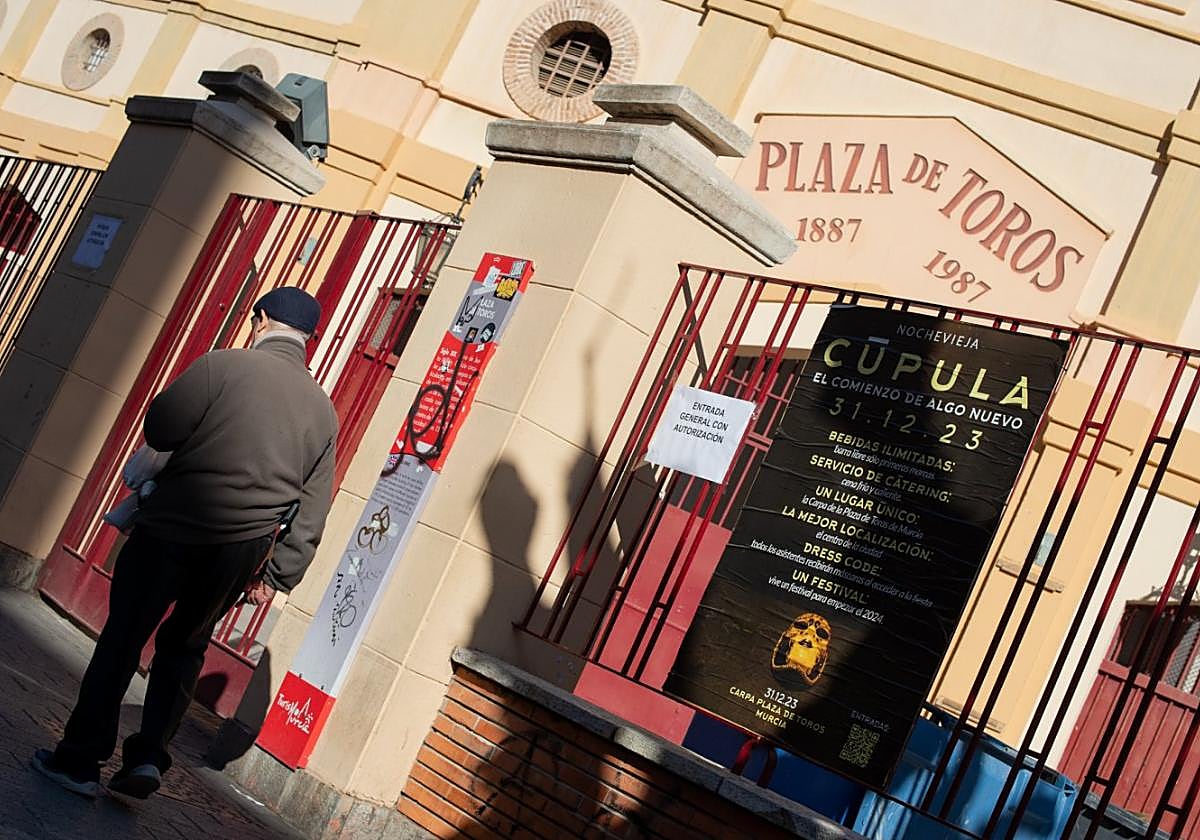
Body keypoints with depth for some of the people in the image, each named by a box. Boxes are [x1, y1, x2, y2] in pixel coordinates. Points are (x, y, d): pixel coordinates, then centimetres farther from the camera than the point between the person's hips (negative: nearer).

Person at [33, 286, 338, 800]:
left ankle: (81, 758, 13)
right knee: (183, 648, 20)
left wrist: (202, 441, 10)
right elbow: (312, 510, 7)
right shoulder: (323, 410, 7)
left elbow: (159, 429, -11)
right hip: (241, 550, 4)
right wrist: (277, 576, 10)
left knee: (123, 639, 8)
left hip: (172, 528, -4)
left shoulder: (224, 365, -8)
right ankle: (148, 758, 14)